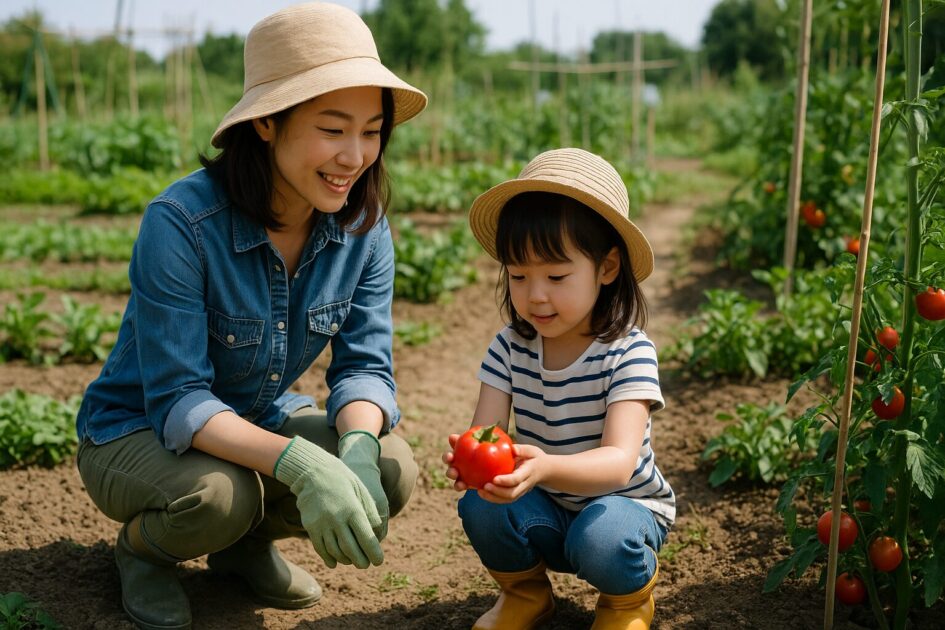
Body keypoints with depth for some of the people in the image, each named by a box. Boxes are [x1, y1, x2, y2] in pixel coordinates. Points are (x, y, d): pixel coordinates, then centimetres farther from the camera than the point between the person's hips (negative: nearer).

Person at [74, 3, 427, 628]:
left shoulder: (364, 225, -14)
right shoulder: (181, 222, -30)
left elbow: (365, 364, -12)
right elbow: (178, 401, -30)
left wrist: (358, 445, -36)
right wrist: (297, 462, -46)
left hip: (264, 419, 5)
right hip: (138, 431, -4)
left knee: (393, 470, -20)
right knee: (218, 494, -36)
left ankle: (248, 541, 10)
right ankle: (142, 546, 2)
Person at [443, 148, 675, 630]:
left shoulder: (628, 352, -23)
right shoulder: (510, 347, -10)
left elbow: (619, 461, -34)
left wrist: (546, 466, -55)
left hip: (622, 503, -3)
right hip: (545, 513, 3)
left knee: (600, 540, -34)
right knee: (481, 507, -25)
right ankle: (525, 591, 7)